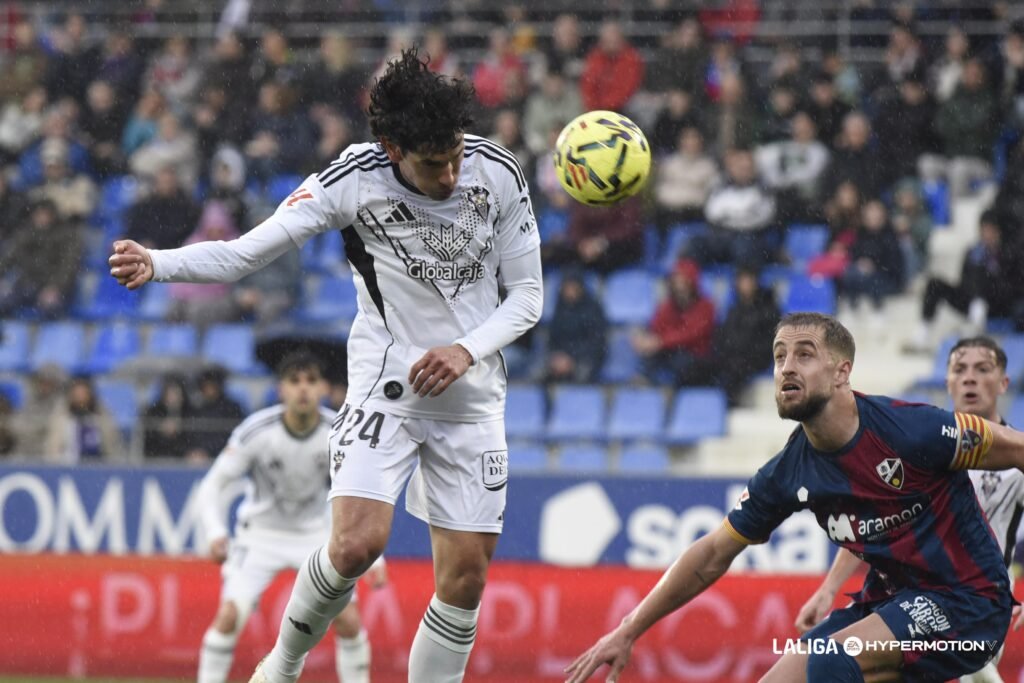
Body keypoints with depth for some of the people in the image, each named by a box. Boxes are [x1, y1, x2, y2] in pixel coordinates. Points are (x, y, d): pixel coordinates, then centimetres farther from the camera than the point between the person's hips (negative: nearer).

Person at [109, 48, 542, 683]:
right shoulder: (354, 181, -14)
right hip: (386, 386, -3)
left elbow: (528, 293, 1)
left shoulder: (499, 173, -9)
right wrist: (157, 263, -30)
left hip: (472, 396, 3)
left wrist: (468, 350, -17)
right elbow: (243, 253, -13)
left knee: (466, 578, 0)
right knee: (357, 544, -22)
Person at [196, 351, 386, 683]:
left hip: (316, 533, 2)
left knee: (348, 620, -10)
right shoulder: (256, 431, -23)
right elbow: (212, 484, -14)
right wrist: (216, 534, -31)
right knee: (230, 615, -18)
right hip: (260, 533, -2)